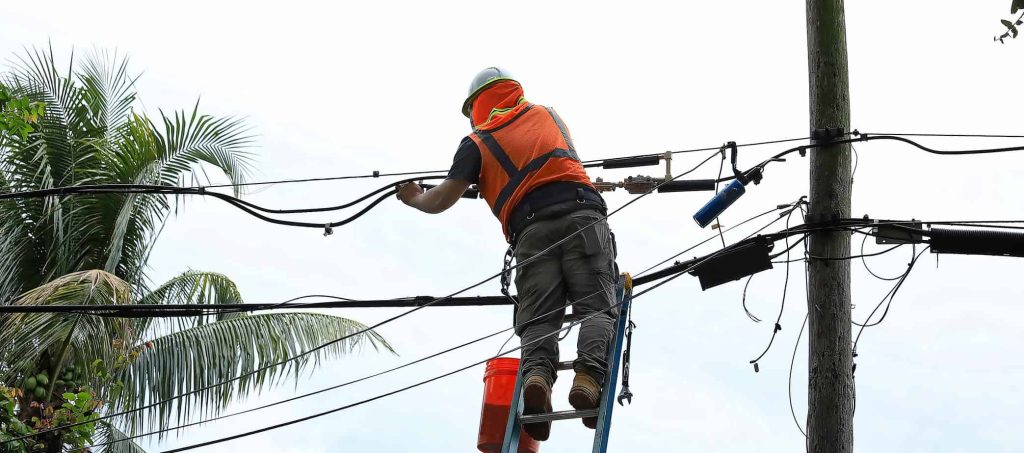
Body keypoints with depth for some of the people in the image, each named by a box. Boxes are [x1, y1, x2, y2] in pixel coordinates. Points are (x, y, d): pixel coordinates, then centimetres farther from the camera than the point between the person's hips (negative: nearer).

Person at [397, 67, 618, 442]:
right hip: (582, 214, 1)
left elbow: (443, 199, 11)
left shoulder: (476, 142, 19)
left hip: (531, 228, -1)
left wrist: (415, 199, 34)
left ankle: (537, 373, -32)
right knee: (596, 305, -8)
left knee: (537, 319, -3)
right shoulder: (546, 113, 29)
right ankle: (589, 372, -34)